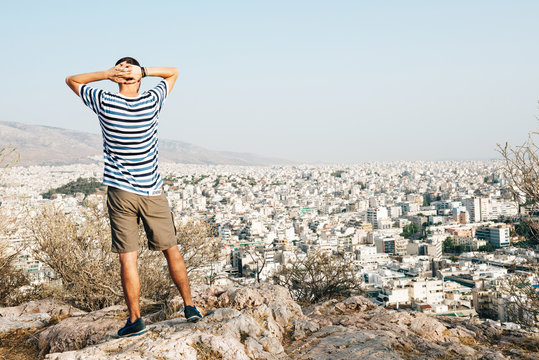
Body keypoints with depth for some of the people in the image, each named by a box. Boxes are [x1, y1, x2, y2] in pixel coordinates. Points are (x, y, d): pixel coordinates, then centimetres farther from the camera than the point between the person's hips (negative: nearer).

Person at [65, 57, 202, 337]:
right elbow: (173, 72, 13)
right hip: (152, 192, 1)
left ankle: (135, 320, 6)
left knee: (128, 257, 2)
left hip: (120, 193, -1)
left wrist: (106, 73, -2)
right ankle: (190, 306, 19)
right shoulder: (151, 102, -4)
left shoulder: (104, 103, -6)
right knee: (171, 250, 12)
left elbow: (71, 80, 12)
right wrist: (144, 70, -3)